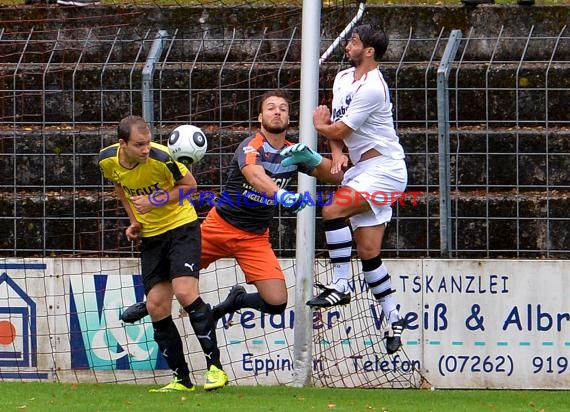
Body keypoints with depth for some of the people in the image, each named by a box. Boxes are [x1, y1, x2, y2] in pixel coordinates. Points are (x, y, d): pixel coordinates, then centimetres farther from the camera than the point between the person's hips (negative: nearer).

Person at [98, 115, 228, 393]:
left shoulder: (162, 157, -24)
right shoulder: (107, 160, -9)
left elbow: (189, 185, -9)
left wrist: (156, 201, -21)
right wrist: (133, 219, 5)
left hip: (181, 226, -5)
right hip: (150, 235, 5)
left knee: (185, 292, -21)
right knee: (156, 306, 0)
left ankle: (215, 367, -14)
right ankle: (181, 379, 8)